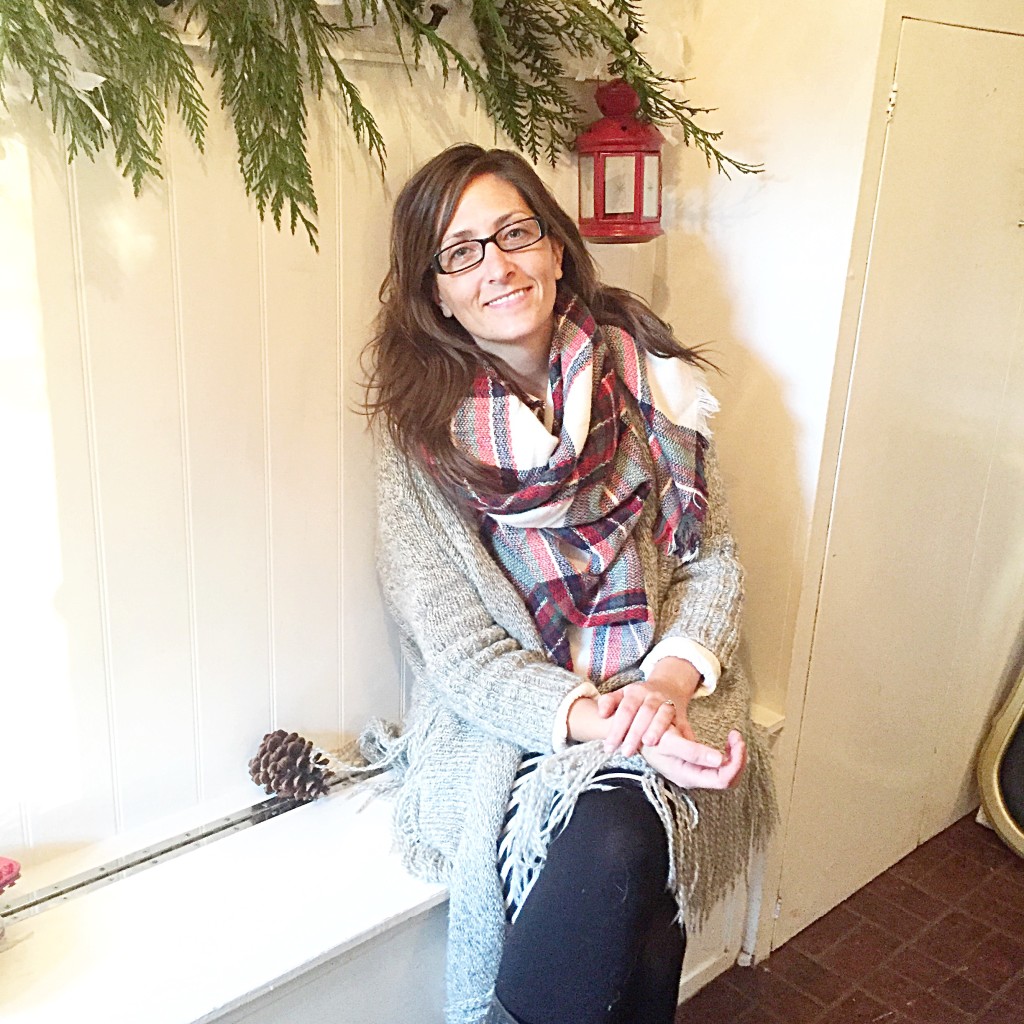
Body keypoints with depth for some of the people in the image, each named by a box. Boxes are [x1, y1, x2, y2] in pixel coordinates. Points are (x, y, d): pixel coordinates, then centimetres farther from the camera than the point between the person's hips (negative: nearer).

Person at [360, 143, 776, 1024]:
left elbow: (714, 560, 5)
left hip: (660, 697, 2)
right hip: (507, 718, -2)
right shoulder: (419, 431, -2)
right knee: (608, 855, -30)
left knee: (625, 843, -27)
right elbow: (457, 648, -7)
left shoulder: (648, 379, 3)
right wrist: (596, 717, -21)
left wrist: (669, 680, -14)